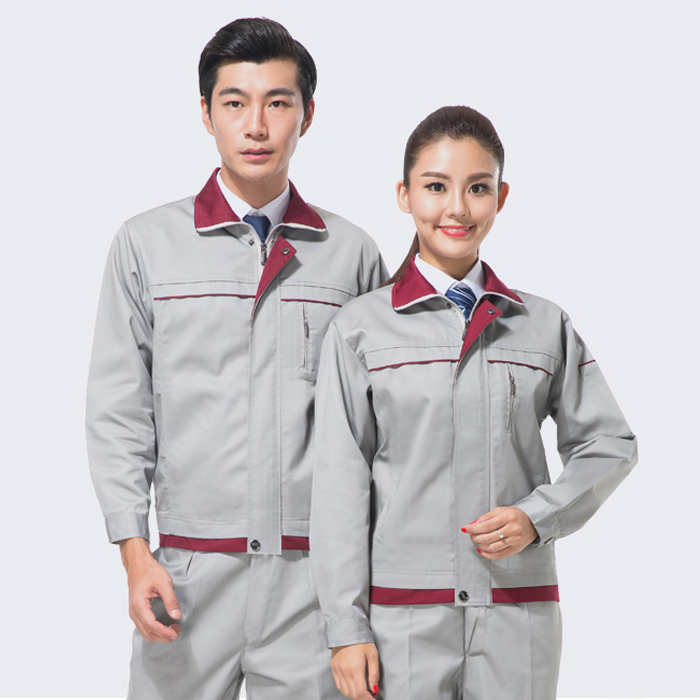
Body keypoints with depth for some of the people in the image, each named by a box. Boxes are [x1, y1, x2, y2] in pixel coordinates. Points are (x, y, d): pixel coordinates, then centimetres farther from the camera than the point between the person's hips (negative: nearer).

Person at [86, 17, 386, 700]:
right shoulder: (146, 244, 4)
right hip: (189, 569, 0)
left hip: (315, 574, 1)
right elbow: (117, 412, 3)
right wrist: (136, 555, -5)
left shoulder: (352, 253, 7)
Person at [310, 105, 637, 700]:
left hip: (519, 614, 2)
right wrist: (346, 627, -5)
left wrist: (538, 517, -6)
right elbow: (340, 480, -1)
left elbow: (610, 443, 12)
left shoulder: (546, 326, 7)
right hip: (402, 617, -2)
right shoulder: (361, 328, 1)